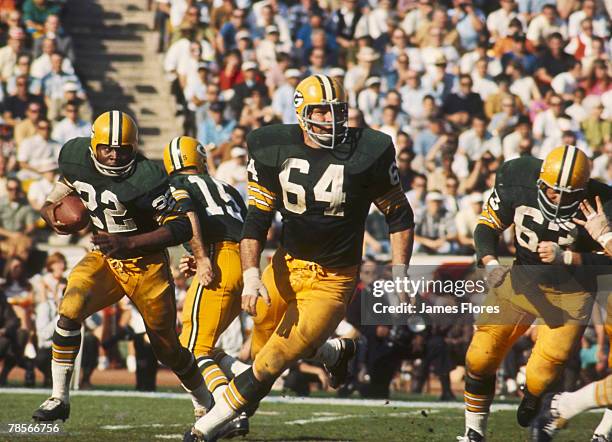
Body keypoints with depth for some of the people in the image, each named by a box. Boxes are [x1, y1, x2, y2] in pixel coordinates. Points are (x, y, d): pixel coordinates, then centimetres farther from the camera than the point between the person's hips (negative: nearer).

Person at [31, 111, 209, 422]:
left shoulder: (145, 179, -28)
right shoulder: (78, 158, -11)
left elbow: (181, 227, -25)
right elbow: (67, 182, 13)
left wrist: (129, 243, -32)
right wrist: (50, 207, -7)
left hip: (147, 266, -4)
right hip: (104, 259, 4)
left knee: (168, 350, 10)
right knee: (70, 311, -24)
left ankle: (205, 404, 37)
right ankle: (59, 399, -15)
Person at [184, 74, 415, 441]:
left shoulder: (367, 153, -14)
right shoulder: (275, 149, -7)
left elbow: (400, 216, -2)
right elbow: (256, 220, -5)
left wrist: (399, 273, -10)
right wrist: (251, 276, -19)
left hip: (332, 281, -4)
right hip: (287, 266, 4)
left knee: (271, 364, -9)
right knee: (262, 349, 16)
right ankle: (337, 352, 42)